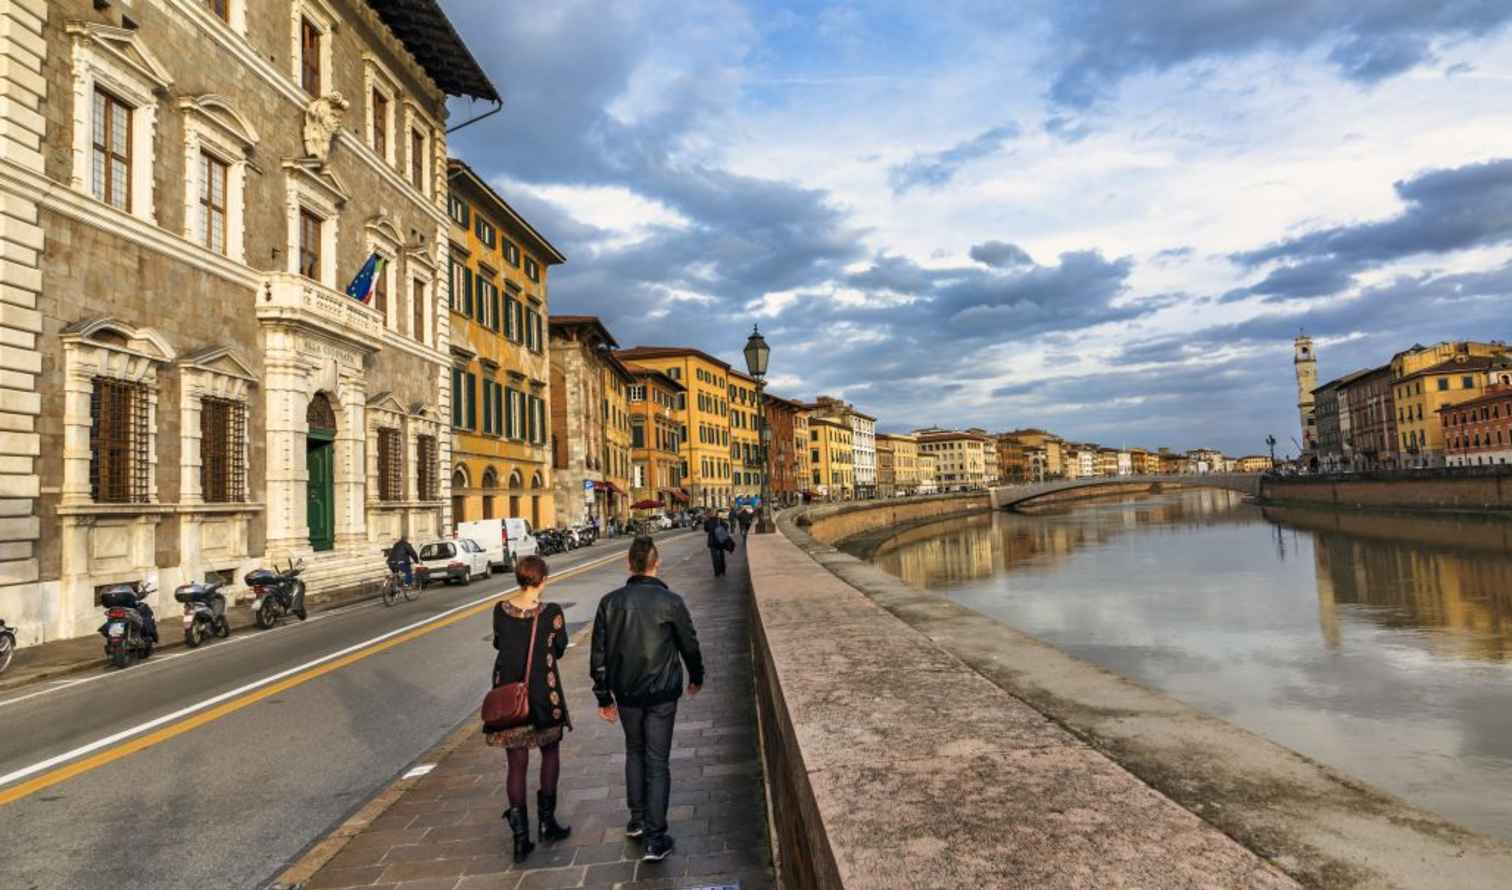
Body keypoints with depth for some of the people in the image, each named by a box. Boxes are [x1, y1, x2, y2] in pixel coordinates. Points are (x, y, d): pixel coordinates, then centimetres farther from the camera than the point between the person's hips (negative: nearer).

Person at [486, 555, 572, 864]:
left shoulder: (500, 610, -6)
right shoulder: (551, 613, -15)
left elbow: (499, 643, 8)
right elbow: (559, 650, -3)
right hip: (543, 695, -2)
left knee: (516, 763, 10)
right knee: (550, 752, 20)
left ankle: (521, 837, 11)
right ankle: (547, 821, 25)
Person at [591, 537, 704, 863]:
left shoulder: (610, 602, -6)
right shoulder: (671, 602, -12)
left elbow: (599, 654, -2)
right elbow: (689, 646, -1)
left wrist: (603, 697, 8)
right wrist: (696, 677, 17)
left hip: (626, 693, 3)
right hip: (662, 694, -2)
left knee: (634, 752, 23)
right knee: (657, 762, 5)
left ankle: (637, 820, 30)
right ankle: (655, 838, 6)